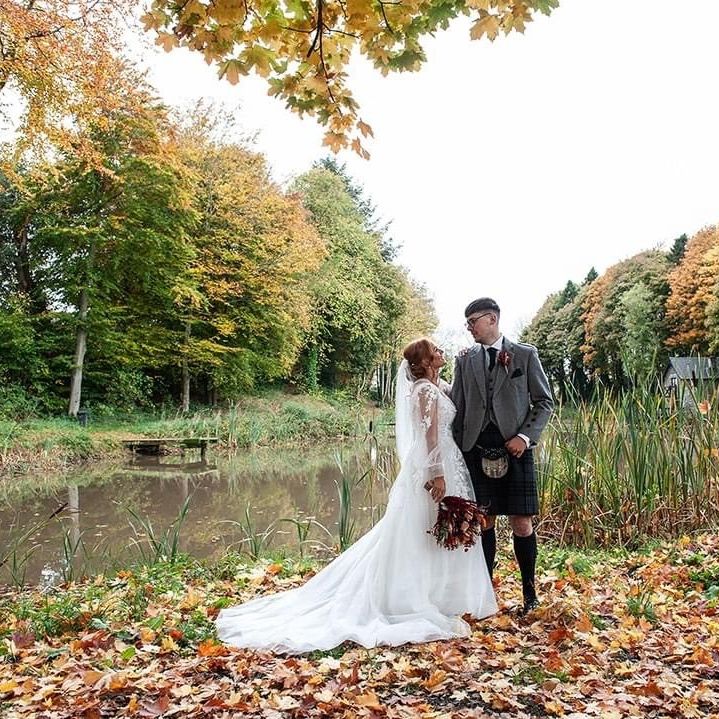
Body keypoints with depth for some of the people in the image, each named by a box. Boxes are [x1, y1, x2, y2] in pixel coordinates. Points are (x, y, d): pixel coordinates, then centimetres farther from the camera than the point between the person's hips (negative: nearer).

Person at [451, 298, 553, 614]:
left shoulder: (525, 355, 4)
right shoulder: (464, 360, 11)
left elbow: (545, 402, 5)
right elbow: (457, 409, 12)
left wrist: (525, 436, -8)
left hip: (515, 449, -2)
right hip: (477, 451, 2)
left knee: (521, 524, 0)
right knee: (483, 521, 6)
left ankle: (529, 590, 17)